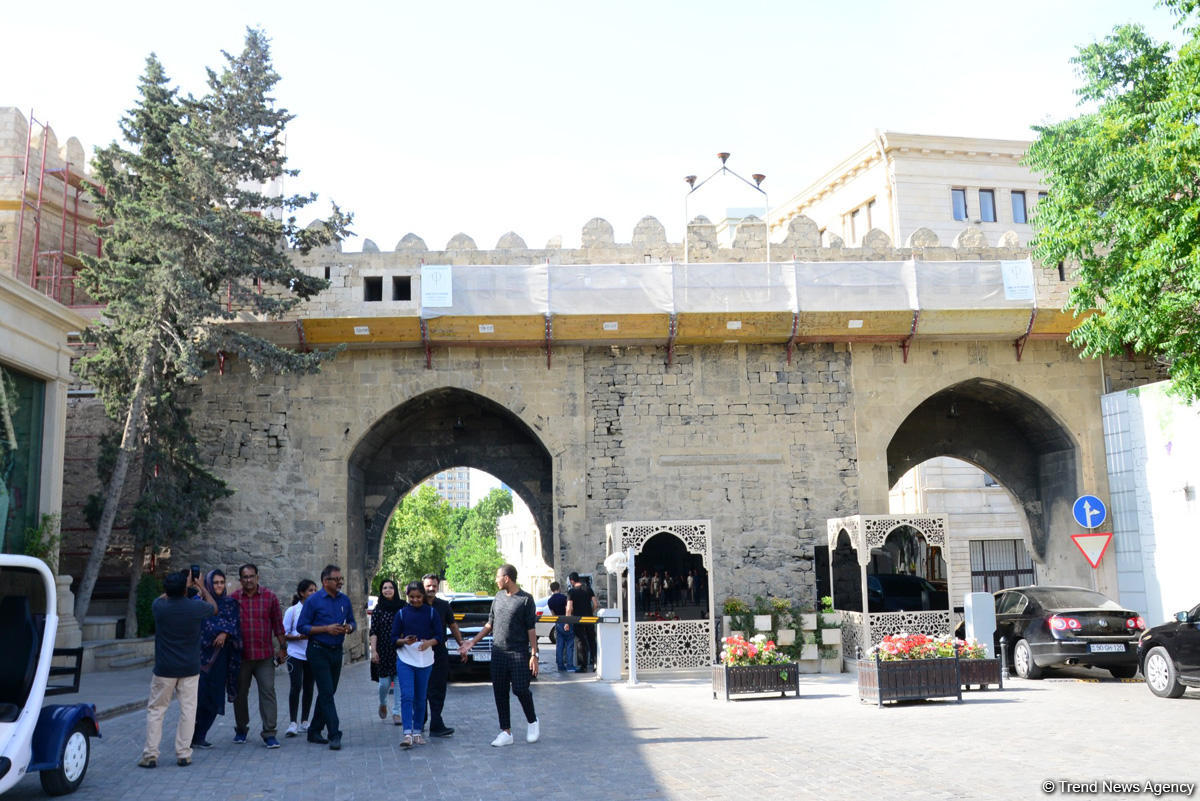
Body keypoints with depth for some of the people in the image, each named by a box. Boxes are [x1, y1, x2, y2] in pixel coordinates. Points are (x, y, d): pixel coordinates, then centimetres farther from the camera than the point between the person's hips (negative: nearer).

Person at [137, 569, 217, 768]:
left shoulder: (159, 607, -9)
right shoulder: (196, 607, -10)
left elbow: (162, 597, 18)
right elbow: (214, 607, 14)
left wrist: (185, 585, 28)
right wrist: (201, 587, 25)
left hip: (164, 669, 0)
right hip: (190, 669, 0)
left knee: (155, 710, 10)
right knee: (187, 710, 6)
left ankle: (150, 755, 8)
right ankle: (183, 754, 8)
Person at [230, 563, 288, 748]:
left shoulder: (269, 597, 2)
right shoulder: (233, 599, 3)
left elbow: (278, 624, 6)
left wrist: (282, 647, 5)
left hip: (264, 656, -1)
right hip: (241, 655, 1)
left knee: (268, 691, -7)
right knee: (240, 693, 12)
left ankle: (269, 733, -4)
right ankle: (241, 729, 30)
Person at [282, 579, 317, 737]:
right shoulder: (292, 611, -2)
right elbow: (284, 634, -1)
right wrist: (299, 637, -17)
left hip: (312, 655, 3)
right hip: (296, 654, -3)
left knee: (308, 688, 7)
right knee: (295, 687, -10)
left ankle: (304, 721, 18)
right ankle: (292, 723, -4)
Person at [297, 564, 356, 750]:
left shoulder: (344, 600, 8)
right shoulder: (313, 600, -7)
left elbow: (352, 622, 17)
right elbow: (302, 627, -8)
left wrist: (349, 627, -7)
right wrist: (326, 629, -18)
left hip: (336, 651, 6)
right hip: (318, 651, -6)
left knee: (328, 693, 11)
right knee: (326, 693, -10)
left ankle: (315, 731, 24)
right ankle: (334, 735, -11)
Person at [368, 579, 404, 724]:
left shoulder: (402, 607, 4)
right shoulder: (378, 609, 2)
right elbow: (373, 632, 0)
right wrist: (373, 650, -8)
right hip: (384, 650, -1)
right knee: (384, 682, 0)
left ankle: (396, 712, 6)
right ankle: (383, 704, 31)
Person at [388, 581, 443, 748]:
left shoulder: (432, 612, 4)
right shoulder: (401, 613, 5)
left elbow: (440, 635, 1)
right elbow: (393, 639, 4)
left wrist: (429, 642, -18)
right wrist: (404, 641, -17)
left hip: (425, 660, 1)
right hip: (405, 659, -1)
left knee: (420, 698, 7)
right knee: (407, 696, -12)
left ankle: (417, 732, 18)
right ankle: (407, 734, -15)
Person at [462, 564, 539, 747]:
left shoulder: (525, 599, -6)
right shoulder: (498, 598, 12)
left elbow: (531, 629, -7)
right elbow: (490, 624, 19)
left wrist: (534, 655, -11)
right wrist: (473, 641, 14)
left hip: (519, 653, -6)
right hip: (498, 653, 6)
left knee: (521, 690, -6)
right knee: (500, 693, 5)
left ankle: (532, 722, 19)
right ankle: (506, 732, 13)